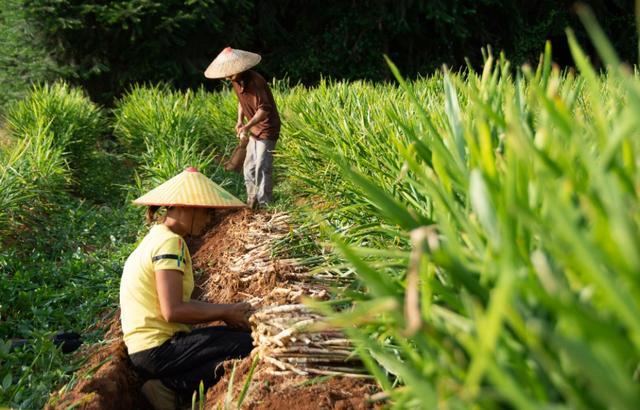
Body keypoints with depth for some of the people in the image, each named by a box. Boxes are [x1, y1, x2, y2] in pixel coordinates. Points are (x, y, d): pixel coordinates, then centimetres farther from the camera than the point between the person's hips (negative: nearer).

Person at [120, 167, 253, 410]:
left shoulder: (158, 236, 14)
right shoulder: (170, 242, -16)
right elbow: (173, 311, -24)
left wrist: (227, 310, 7)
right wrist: (225, 313, -11)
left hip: (146, 348, 10)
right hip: (157, 350, -10)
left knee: (238, 335, 14)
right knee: (249, 346, -18)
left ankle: (168, 385, 2)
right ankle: (172, 388, -11)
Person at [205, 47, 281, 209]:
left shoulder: (256, 81, -25)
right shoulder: (236, 81, 2)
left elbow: (264, 109, -28)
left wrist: (248, 126, -37)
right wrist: (240, 120, 4)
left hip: (267, 128, -9)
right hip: (254, 129, 9)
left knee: (262, 167, -10)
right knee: (249, 167, 12)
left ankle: (264, 203, -2)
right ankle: (252, 201, 24)